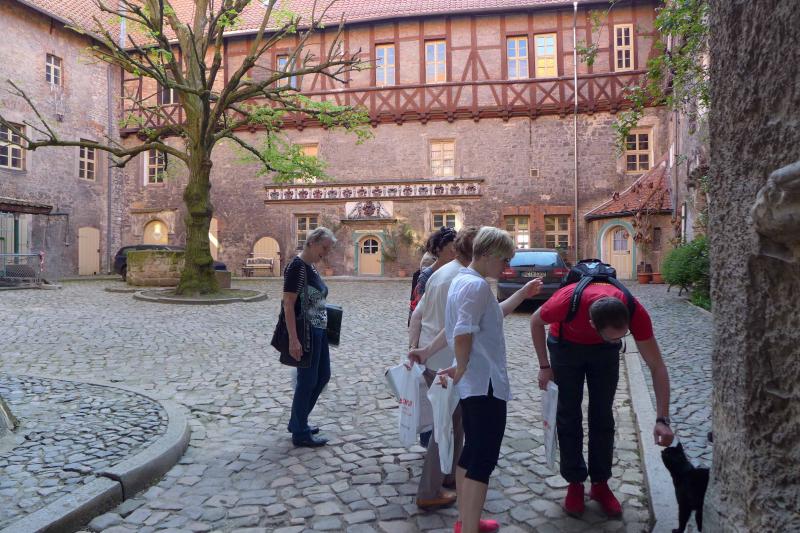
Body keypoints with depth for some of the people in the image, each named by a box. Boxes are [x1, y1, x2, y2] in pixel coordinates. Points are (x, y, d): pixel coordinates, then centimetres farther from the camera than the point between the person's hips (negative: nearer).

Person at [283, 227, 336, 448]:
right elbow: (288, 304, -21)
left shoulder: (312, 266, 11)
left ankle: (298, 422, 33)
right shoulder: (297, 266, -16)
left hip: (318, 331, 10)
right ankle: (300, 434, 19)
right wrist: (293, 340, -25)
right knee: (307, 380, 2)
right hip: (305, 332, -10)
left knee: (323, 375, 17)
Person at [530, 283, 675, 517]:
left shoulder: (635, 313, -36)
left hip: (604, 350, 2)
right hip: (566, 345, -1)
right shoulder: (567, 301, -41)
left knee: (603, 415, 3)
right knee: (568, 414, 0)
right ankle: (575, 484, 14)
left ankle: (600, 483, 18)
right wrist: (544, 366, -12)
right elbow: (536, 322, -17)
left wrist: (662, 419, -31)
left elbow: (657, 367, -26)